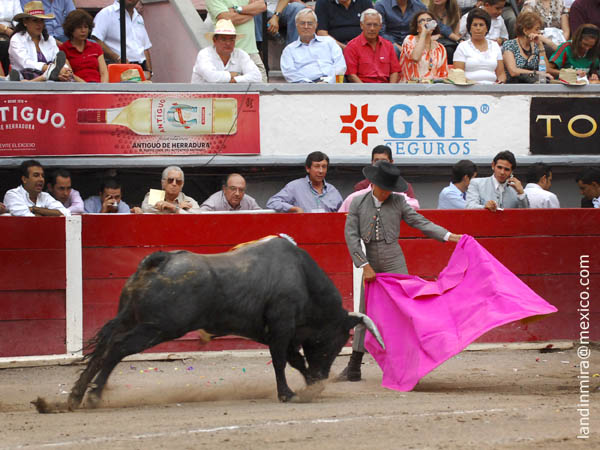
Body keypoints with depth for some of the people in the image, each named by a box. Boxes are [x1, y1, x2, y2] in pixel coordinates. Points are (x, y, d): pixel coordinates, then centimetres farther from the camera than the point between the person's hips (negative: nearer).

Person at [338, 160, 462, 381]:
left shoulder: (398, 202, 0)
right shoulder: (358, 203, 0)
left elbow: (421, 222, 2)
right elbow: (351, 235, -2)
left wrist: (450, 236, -7)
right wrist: (365, 266, -8)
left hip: (395, 263, -1)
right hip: (371, 263, 1)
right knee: (364, 313, 3)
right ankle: (354, 367, 7)